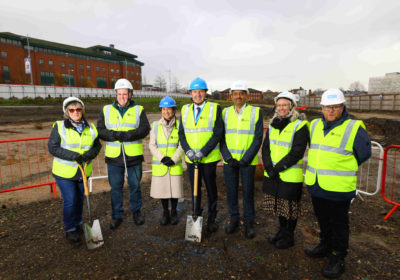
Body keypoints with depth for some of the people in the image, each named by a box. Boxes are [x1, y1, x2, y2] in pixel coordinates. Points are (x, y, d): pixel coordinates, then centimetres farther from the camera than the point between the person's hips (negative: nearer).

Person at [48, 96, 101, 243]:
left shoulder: (91, 128, 2)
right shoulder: (59, 127, -8)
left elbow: (97, 145, 5)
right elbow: (52, 147, -12)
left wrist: (90, 154, -18)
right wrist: (73, 156, -23)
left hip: (83, 172, 4)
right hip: (64, 172, -3)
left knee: (80, 199, 16)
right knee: (70, 201, -3)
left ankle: (77, 224, 37)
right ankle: (70, 229, 17)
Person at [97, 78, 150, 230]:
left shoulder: (139, 110, 3)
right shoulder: (106, 110, 8)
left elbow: (145, 129, -9)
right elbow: (100, 130, 1)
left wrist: (127, 135, -23)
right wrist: (114, 135, -18)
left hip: (133, 156, -1)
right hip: (114, 156, 1)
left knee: (135, 185, 12)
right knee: (115, 187, 11)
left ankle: (136, 211, 32)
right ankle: (116, 215, 27)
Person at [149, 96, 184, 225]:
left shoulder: (179, 125, -4)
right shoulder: (155, 125, -2)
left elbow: (182, 145, -5)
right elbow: (152, 145, -2)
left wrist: (173, 159, -15)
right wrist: (162, 158, -14)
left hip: (175, 164, 0)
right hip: (159, 164, 1)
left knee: (175, 189, 8)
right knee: (162, 189, 10)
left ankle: (174, 212, 31)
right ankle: (165, 212, 32)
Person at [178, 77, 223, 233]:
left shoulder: (215, 108, -4)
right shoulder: (185, 110, 7)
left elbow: (218, 134, -11)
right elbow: (181, 133, 5)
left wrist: (202, 152, -18)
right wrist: (188, 151, -11)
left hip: (209, 158, -3)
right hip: (191, 158, 3)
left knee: (211, 189, 11)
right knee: (194, 189, 14)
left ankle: (212, 219, 28)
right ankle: (196, 216, 32)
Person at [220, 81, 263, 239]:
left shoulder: (256, 112, -2)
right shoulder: (225, 112, 6)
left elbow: (258, 138, -6)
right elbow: (221, 137, 3)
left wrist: (246, 159, -13)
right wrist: (228, 157, -9)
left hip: (248, 161, -2)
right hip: (229, 160, 3)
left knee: (248, 192, 5)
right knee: (231, 191, 10)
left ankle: (249, 223, 23)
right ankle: (234, 220, 29)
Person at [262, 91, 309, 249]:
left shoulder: (300, 125, -11)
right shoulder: (273, 124, 8)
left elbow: (296, 153, -17)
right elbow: (265, 148, 5)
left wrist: (278, 168, -18)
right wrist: (269, 167, -9)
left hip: (290, 175, -6)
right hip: (272, 175, 6)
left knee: (290, 206, 10)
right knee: (278, 204, 19)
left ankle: (289, 236, 30)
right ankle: (282, 231, 40)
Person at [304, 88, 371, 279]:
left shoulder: (354, 128, -11)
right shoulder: (315, 125, 6)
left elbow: (364, 154, 0)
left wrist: (345, 167, 8)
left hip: (338, 188, -5)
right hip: (315, 185, 6)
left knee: (338, 223, 10)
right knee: (322, 219, 22)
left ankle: (337, 258, 26)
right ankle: (325, 246, 42)